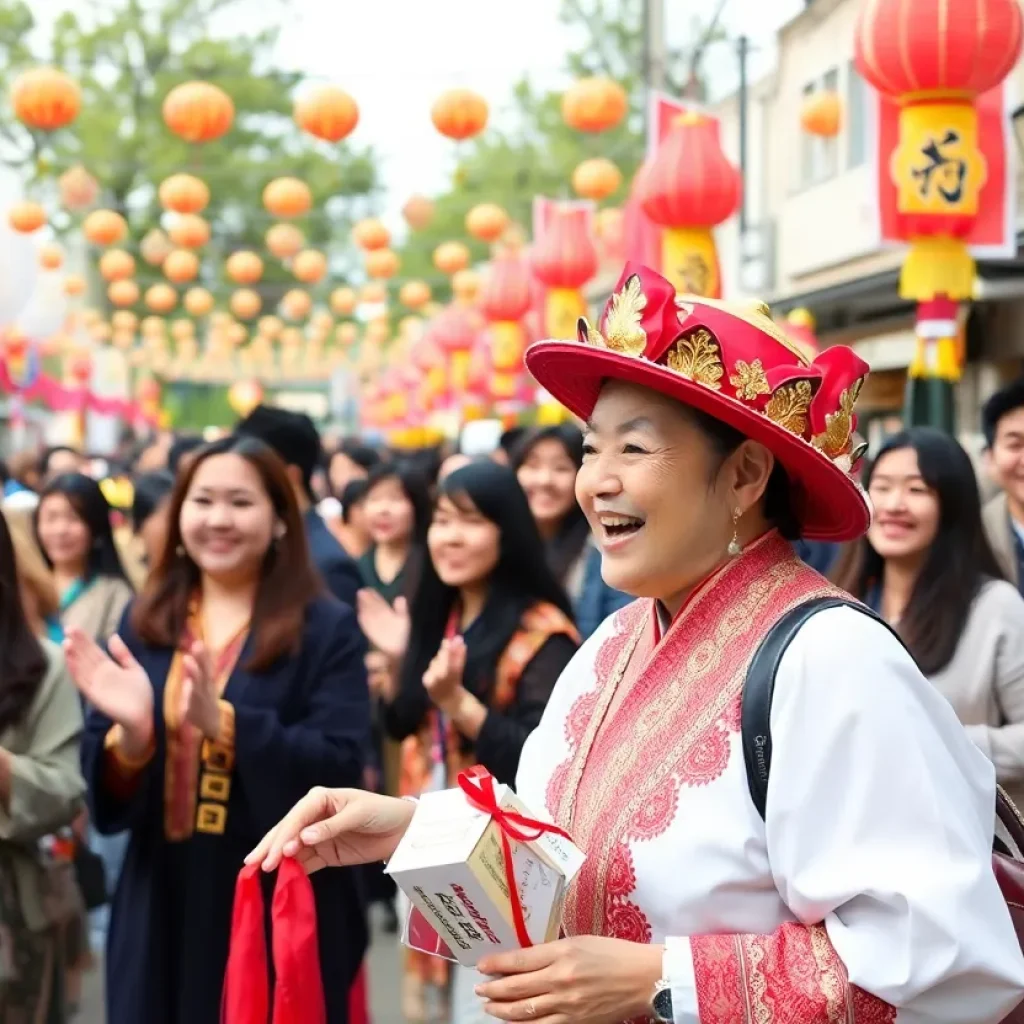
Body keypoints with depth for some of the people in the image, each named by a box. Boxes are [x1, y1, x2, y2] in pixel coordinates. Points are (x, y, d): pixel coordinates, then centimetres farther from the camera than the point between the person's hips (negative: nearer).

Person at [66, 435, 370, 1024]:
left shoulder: (327, 629, -3)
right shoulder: (144, 624, 8)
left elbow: (340, 767, -14)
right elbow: (104, 786, 5)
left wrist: (225, 722, -27)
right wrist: (131, 731, -18)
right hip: (162, 905, 3)